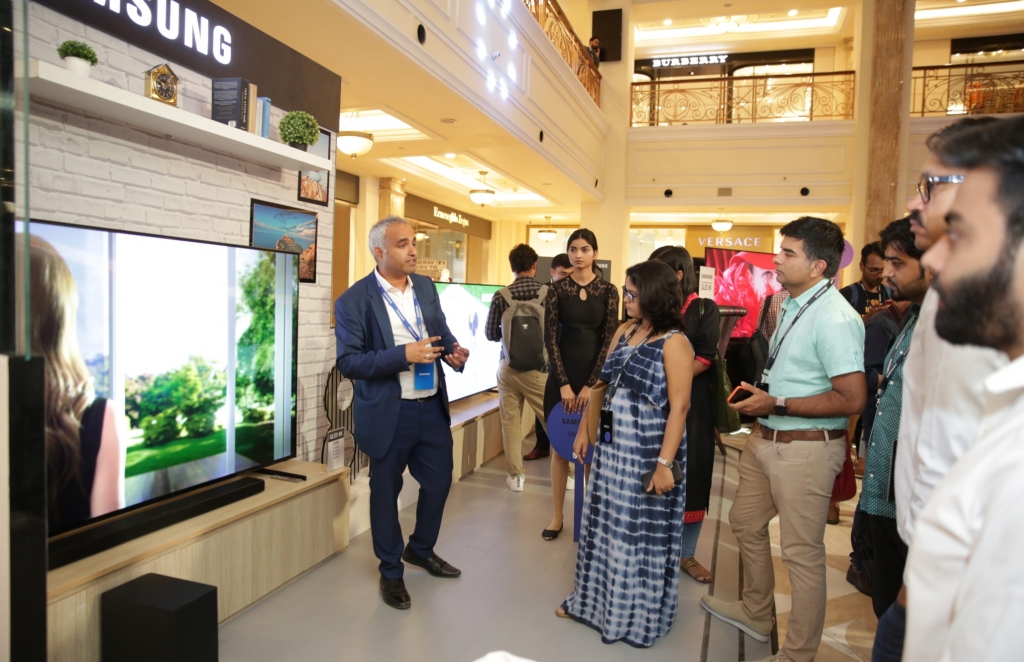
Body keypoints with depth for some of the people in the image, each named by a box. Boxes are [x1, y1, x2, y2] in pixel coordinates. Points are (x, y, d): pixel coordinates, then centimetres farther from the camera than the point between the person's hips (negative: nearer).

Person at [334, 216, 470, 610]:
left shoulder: (426, 286, 5)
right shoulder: (354, 301, -13)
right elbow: (347, 362, -16)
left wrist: (453, 351, -7)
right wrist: (403, 355, -25)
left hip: (433, 407, 6)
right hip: (388, 414, -5)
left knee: (439, 481, 17)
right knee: (385, 493, 11)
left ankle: (421, 550, 44)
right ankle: (391, 571, 33)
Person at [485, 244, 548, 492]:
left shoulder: (501, 297, -5)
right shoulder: (549, 293, -7)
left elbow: (491, 334, 3)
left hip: (508, 368, 1)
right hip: (539, 369, -1)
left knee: (511, 421, 11)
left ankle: (516, 475, 17)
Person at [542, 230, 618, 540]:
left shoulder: (608, 291, 0)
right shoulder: (557, 289, 1)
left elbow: (609, 339, -4)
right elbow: (550, 337, -4)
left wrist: (590, 384, -11)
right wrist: (564, 383, -12)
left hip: (595, 374, 0)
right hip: (562, 373, 1)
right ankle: (557, 516, 16)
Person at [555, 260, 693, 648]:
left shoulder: (674, 343, -15)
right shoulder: (624, 332, 6)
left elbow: (679, 407, -18)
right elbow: (602, 384, 12)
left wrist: (664, 462, -22)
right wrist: (585, 429, 13)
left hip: (647, 453, -7)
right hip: (612, 446, 7)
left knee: (641, 534, 9)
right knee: (606, 526, 18)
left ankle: (637, 616, 29)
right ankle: (593, 600, 37)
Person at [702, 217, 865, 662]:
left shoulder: (834, 317, -20)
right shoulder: (791, 305, 9)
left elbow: (852, 398, -25)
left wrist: (777, 405, -20)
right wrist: (758, 396, 7)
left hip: (805, 449, -10)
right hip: (766, 439, 10)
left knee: (802, 553, 4)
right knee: (746, 523, 23)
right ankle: (756, 613, 44)